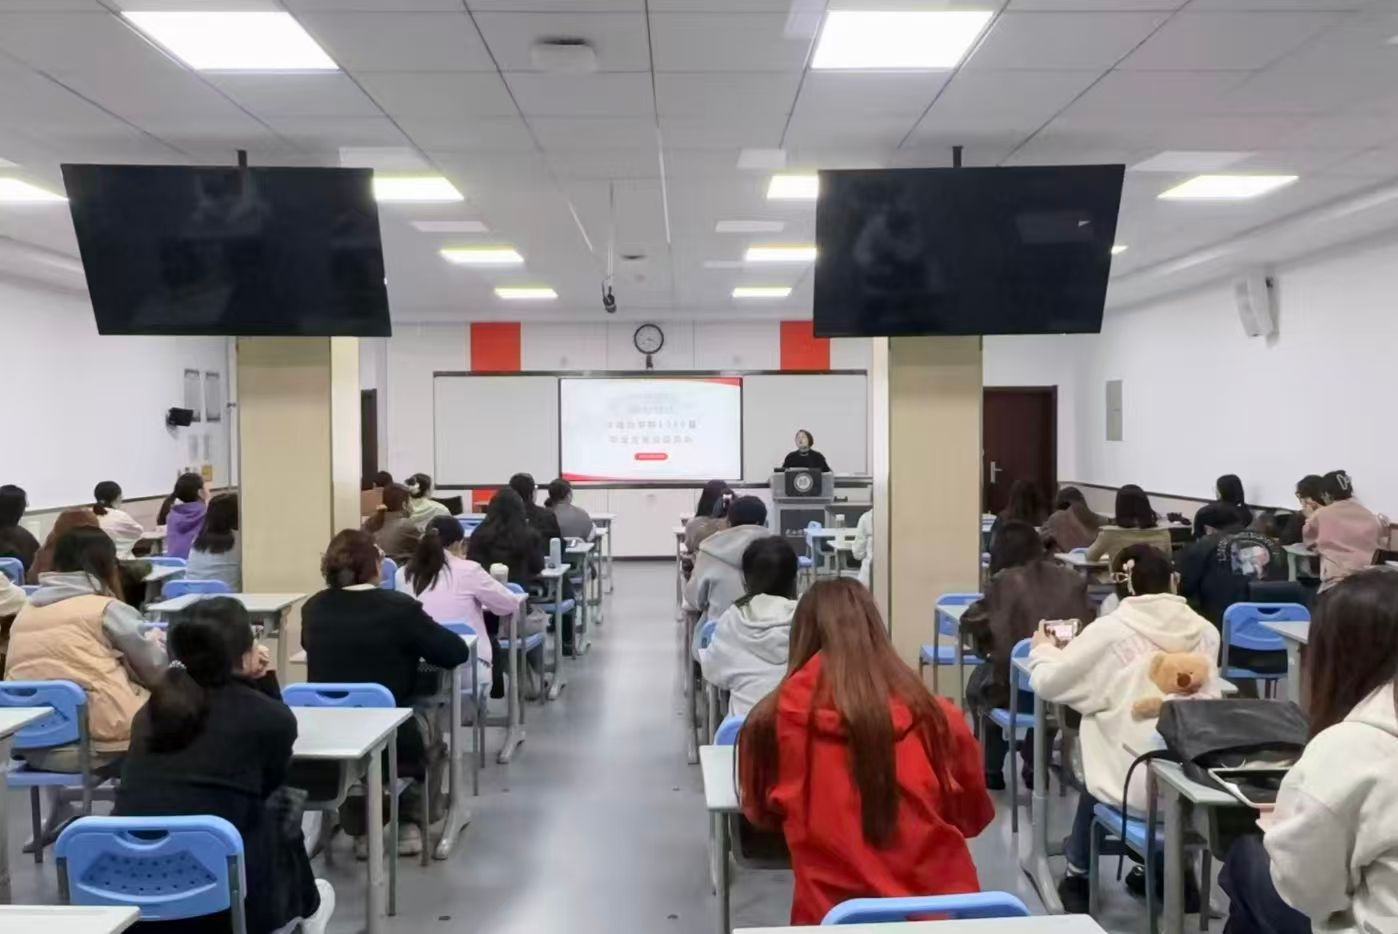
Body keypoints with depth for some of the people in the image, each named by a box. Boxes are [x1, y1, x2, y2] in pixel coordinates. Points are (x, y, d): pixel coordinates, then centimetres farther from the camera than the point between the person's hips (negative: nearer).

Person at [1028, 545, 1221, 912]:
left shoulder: (1109, 630, -8)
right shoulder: (1205, 631, 2)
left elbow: (1046, 682, -2)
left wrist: (1043, 649, 20)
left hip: (1139, 785, -3)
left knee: (1093, 773, 30)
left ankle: (1078, 875, 39)